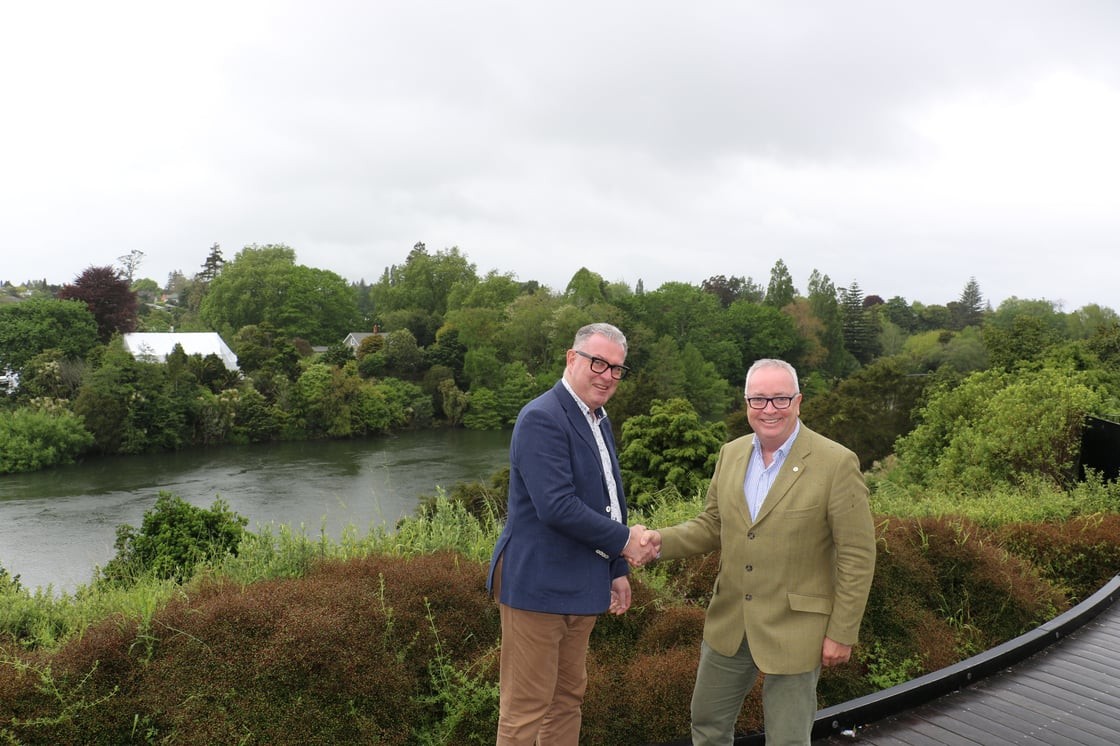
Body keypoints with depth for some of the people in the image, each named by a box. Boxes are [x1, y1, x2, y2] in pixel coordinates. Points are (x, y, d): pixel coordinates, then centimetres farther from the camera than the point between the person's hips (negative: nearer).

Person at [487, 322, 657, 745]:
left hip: (581, 584, 9)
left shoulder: (599, 421, 13)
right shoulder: (542, 418, -17)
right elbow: (557, 505, -25)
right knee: (526, 709, 1)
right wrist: (624, 540, -15)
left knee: (569, 699, 18)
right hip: (539, 583, -9)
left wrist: (618, 569, 17)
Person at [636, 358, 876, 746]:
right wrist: (664, 540, -9)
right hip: (729, 624, 5)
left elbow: (857, 556, -12)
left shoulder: (836, 463, -15)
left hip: (794, 630, -5)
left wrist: (842, 633, -12)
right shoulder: (731, 454, 2)